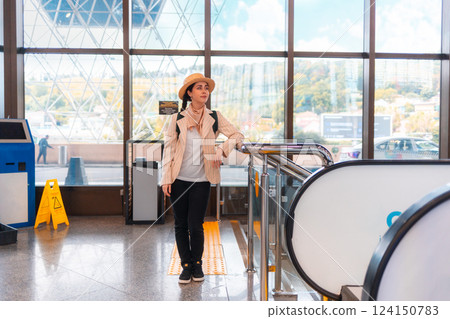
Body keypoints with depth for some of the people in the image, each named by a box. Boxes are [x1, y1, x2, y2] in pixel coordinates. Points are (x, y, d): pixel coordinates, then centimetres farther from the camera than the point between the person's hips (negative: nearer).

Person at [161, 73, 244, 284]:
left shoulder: (214, 118, 4)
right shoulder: (177, 119, 2)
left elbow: (237, 136, 6)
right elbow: (168, 149, 2)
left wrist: (221, 150, -11)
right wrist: (166, 179, -3)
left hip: (201, 181, 0)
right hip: (179, 180, 0)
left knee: (195, 226, 0)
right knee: (181, 225, 6)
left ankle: (197, 264, 23)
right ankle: (186, 266, 22)